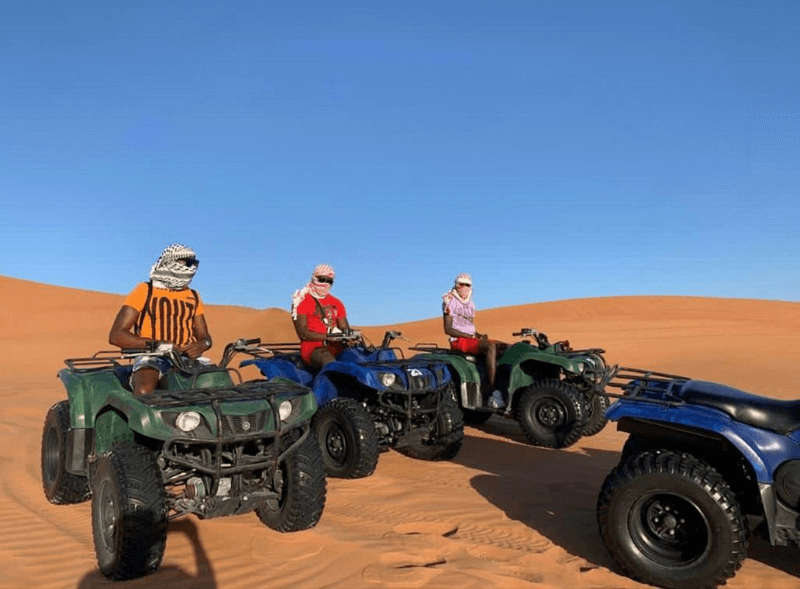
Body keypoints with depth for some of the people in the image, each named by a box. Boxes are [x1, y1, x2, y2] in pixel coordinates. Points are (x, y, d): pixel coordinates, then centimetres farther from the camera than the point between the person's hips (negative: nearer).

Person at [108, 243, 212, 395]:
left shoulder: (194, 297, 20)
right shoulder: (144, 290, 7)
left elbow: (204, 336, 20)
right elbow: (116, 335, -1)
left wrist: (202, 344, -7)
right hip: (152, 357, -3)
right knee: (144, 392, -36)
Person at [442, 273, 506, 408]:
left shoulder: (470, 304, 20)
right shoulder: (450, 302, -4)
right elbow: (448, 329, -11)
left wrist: (479, 335, -1)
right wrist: (470, 336, -16)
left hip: (471, 339, 8)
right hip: (458, 341, -8)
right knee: (491, 347, -30)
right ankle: (493, 393, -36)